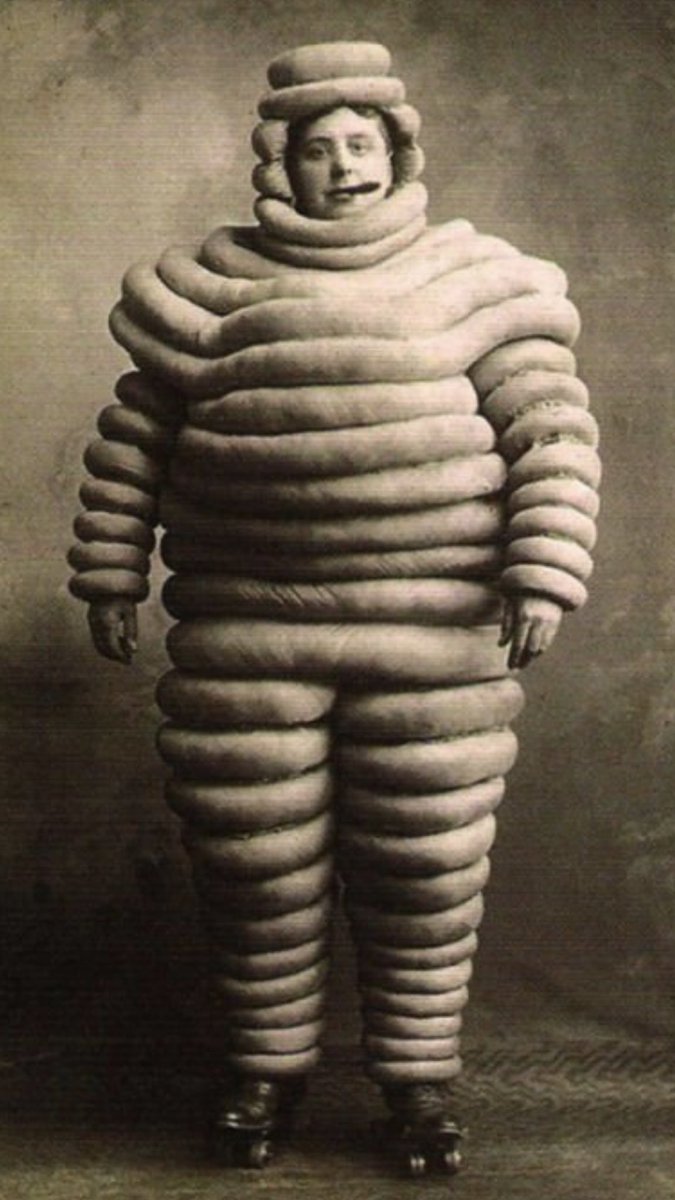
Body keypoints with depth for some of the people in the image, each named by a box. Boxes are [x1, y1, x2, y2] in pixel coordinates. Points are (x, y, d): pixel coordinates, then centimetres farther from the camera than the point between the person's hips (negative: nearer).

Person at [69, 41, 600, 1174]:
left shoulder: (469, 283, 3)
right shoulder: (213, 288, 5)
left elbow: (552, 434, -2)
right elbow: (132, 441, 11)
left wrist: (544, 573, -13)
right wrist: (110, 576, 10)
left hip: (431, 644, 0)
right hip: (248, 644, 1)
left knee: (424, 868, 6)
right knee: (256, 866, 7)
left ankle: (416, 1069, 24)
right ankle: (267, 1065, 26)